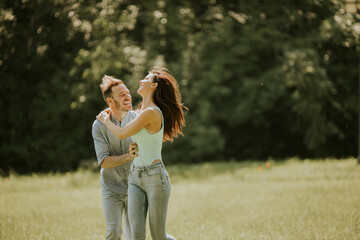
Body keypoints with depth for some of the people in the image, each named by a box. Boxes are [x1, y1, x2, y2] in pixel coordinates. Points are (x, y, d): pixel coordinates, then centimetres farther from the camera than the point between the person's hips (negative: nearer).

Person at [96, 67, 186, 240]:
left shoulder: (151, 112, -16)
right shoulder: (141, 110, 12)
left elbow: (122, 134, -8)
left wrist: (105, 120, 10)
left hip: (155, 177, -8)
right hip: (136, 177, 8)